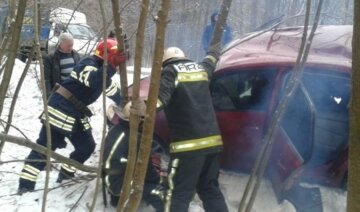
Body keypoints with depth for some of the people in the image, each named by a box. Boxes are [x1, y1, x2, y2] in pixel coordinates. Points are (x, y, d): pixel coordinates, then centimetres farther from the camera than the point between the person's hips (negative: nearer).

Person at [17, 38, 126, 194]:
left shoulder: (103, 71, 17)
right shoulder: (88, 63, -12)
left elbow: (114, 92, 30)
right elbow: (93, 81, -34)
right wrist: (112, 65, -38)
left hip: (77, 115, 9)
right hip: (60, 109, -9)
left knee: (87, 147, 10)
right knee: (44, 147, -9)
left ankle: (65, 176, 25)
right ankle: (26, 184, -8)